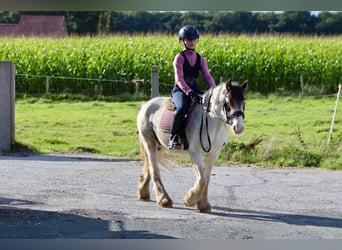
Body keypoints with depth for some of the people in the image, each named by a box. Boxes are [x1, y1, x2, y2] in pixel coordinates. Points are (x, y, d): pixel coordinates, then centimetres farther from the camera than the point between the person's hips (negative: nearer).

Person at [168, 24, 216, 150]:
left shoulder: (200, 59, 14)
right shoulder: (179, 58, -4)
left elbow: (207, 76, 4)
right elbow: (179, 79, -17)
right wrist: (188, 92, -33)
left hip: (195, 90, 6)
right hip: (180, 90, -6)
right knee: (182, 108, -37)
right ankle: (173, 136, -20)